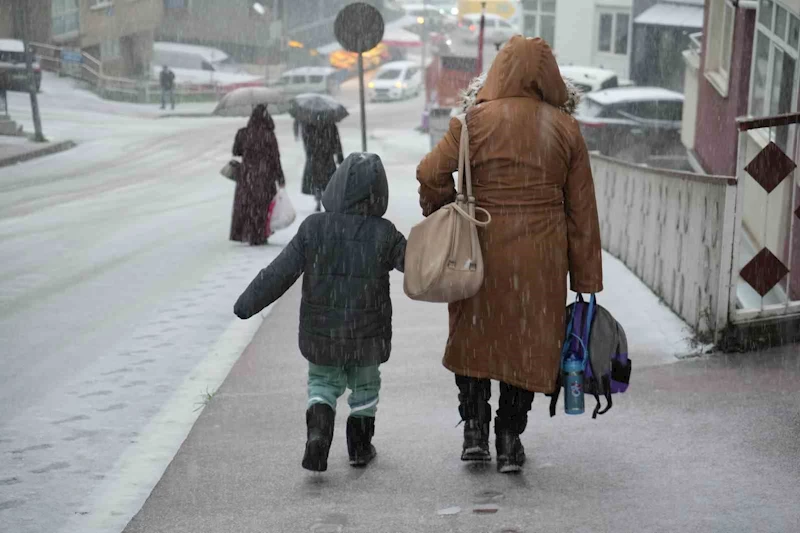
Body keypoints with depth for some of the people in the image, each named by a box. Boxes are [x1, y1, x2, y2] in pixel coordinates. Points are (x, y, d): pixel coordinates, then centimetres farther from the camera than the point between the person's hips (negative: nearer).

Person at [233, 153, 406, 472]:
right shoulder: (384, 234, -13)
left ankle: (318, 430, -3)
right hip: (367, 336, 0)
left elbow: (278, 274, -10)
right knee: (365, 386, 24)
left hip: (320, 332, 0)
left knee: (322, 384, 21)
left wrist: (247, 303, 0)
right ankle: (360, 446, 33)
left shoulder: (313, 228, -12)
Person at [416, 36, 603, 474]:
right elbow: (582, 210, 2)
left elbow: (431, 173, -14)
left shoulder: (476, 118, -5)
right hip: (540, 257, 1)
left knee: (474, 337, 19)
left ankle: (475, 429, 13)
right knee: (528, 343, 13)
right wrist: (586, 279, 6)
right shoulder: (564, 128, 2)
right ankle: (510, 441, 17)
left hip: (481, 249, -1)